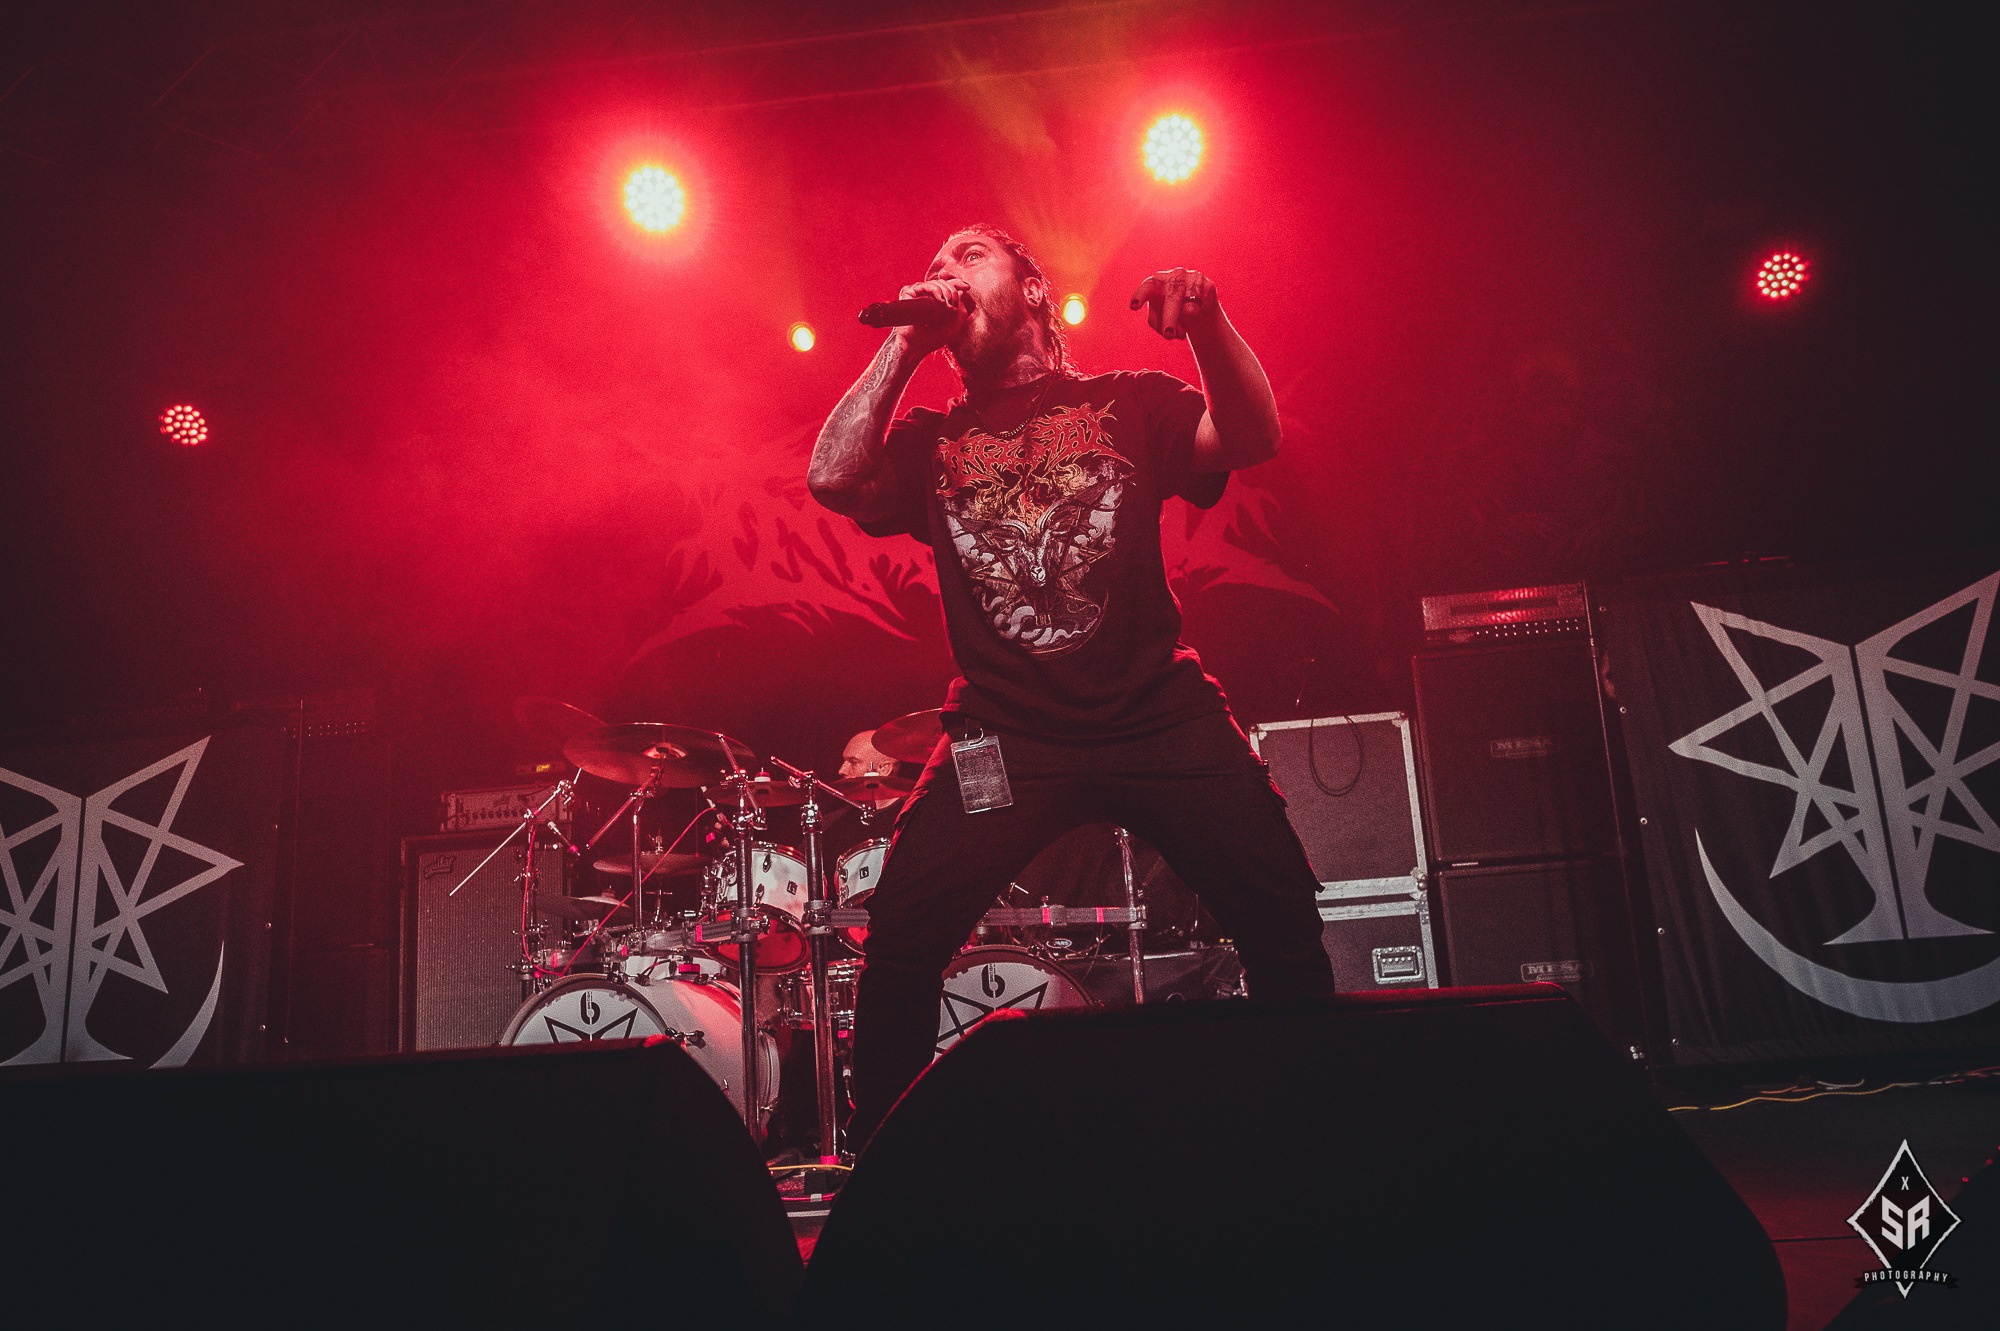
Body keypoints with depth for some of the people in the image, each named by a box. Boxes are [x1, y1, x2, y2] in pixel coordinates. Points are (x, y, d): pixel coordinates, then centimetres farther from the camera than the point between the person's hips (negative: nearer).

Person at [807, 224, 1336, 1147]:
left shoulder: (1129, 403, 13)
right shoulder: (929, 441, 15)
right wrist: (902, 345, 1)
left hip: (1160, 717, 0)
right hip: (1004, 736, 1)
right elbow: (833, 479, -3)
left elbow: (1252, 439, -3)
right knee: (899, 940, -13)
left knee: (1283, 922, -12)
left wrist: (1207, 326, -20)